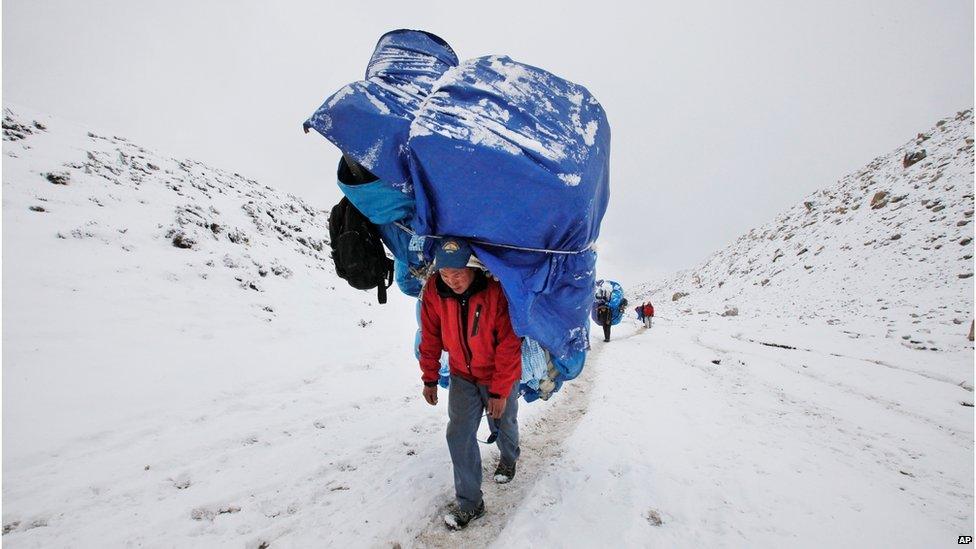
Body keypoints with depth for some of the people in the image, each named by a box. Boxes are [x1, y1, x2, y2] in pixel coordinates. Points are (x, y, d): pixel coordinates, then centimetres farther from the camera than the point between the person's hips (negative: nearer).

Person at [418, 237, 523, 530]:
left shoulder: (497, 290, -30)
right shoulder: (434, 289, -18)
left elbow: (509, 344, -24)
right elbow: (430, 337, -6)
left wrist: (500, 391, -20)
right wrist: (429, 379, 0)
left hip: (499, 375, -2)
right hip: (462, 375, 3)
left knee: (502, 426, 19)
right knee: (459, 434, -2)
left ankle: (509, 458, 53)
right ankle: (470, 503, 14)